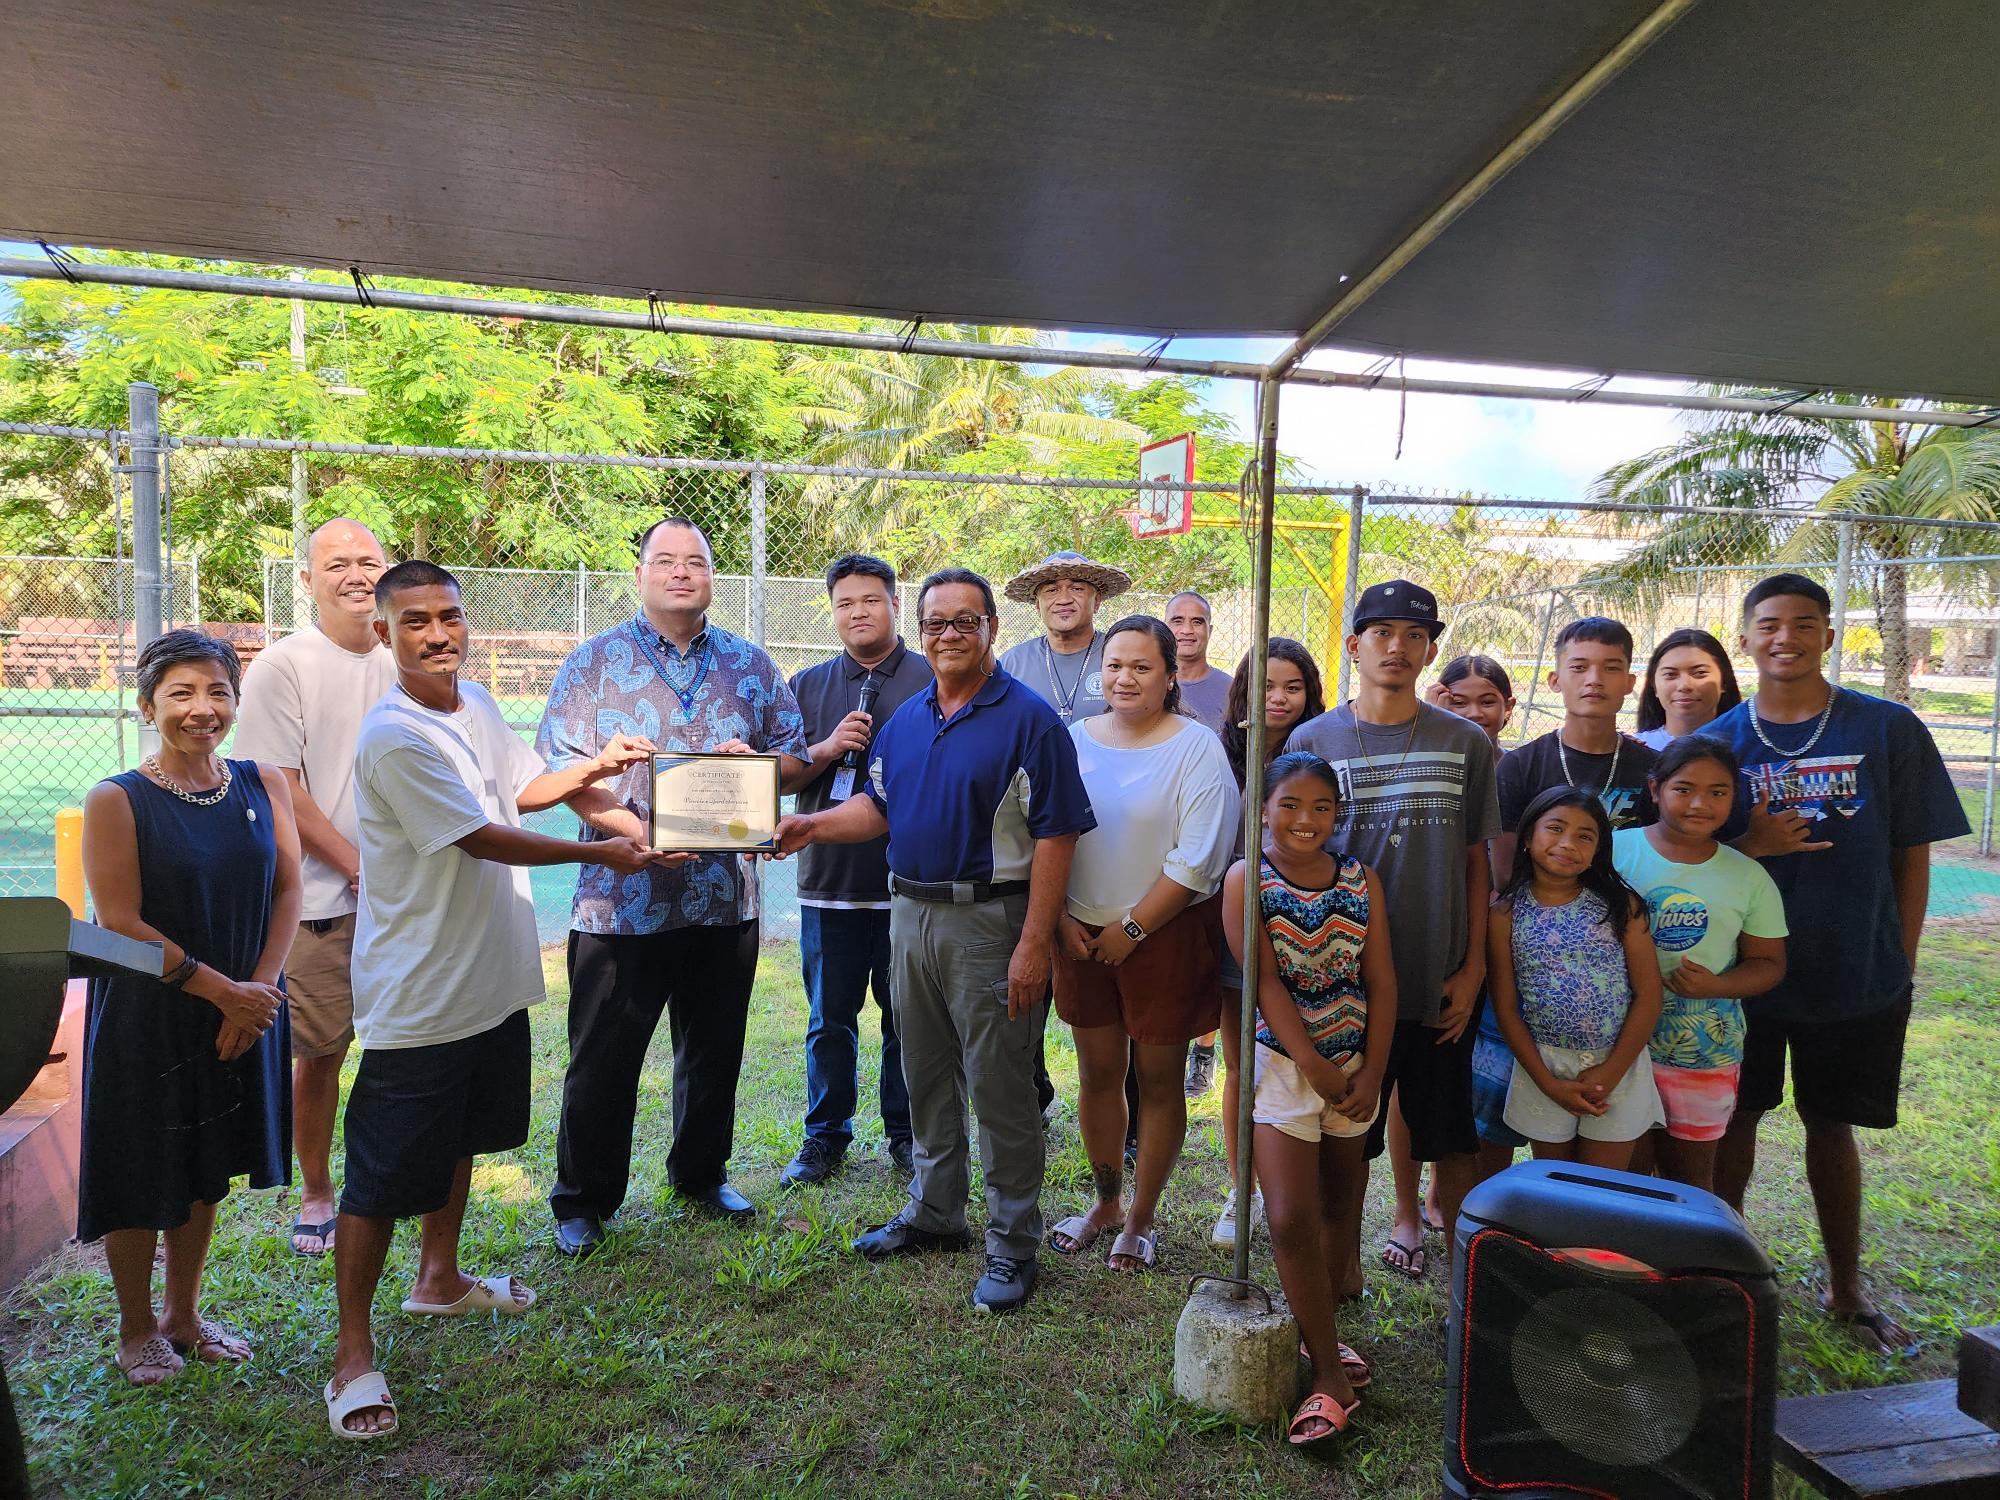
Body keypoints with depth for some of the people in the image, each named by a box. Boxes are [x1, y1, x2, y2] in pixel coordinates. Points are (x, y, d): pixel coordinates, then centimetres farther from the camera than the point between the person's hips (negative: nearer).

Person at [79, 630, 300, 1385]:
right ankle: (138, 1329, 31)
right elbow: (120, 923, -15)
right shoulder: (116, 802, -12)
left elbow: (287, 891, -2)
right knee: (140, 1177, 10)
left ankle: (184, 1315, 36)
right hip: (148, 1019, -4)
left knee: (207, 1170, 17)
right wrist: (219, 988, -17)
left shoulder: (262, 784, -1)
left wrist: (256, 992, -12)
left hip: (242, 1013, 4)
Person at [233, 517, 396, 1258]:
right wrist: (360, 866, -12)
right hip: (323, 898, -4)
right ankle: (315, 1195, 23)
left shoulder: (402, 665, 9)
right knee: (319, 1053, 5)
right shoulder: (283, 667, -5)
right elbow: (276, 788, -9)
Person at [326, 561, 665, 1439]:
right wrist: (598, 854, -17)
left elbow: (520, 789, 19)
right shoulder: (395, 738, -21)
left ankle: (439, 1279, 44)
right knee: (384, 1176, 2)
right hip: (418, 998, -9)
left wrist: (591, 771, 3)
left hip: (492, 979, 9)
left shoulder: (477, 706, 5)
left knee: (461, 1138, 24)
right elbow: (482, 838, -22)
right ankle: (353, 1352, 17)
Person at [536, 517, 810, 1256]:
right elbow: (558, 769, -6)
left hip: (726, 897, 3)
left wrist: (756, 763, -13)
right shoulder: (593, 662, 1)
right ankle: (582, 1201, 24)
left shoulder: (751, 665, 9)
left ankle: (702, 1175, 36)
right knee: (602, 1058, 6)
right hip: (621, 899, -3)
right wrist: (634, 829, -20)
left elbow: (798, 759, 10)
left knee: (714, 1053, 16)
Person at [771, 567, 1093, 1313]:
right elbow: (880, 804, 17)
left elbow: (1055, 835, -15)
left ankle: (1013, 1243, 16)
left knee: (999, 1088, 1)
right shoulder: (906, 719, 10)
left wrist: (1033, 944, -19)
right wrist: (814, 826, -3)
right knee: (926, 1077, 19)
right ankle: (934, 1212, 36)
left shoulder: (1028, 719, -12)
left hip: (988, 921, -7)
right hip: (910, 914, 7)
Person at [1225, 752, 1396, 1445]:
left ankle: (1322, 1332, 35)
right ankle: (1330, 1375, 5)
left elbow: (1381, 983, 1)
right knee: (1293, 1221, -9)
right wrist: (1316, 1068, -16)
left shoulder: (1361, 880, 1)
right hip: (1283, 1062, -4)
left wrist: (1370, 1075, -5)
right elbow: (1265, 982, -14)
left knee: (1339, 1206, 15)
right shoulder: (1247, 878, -9)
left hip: (1355, 1065, 4)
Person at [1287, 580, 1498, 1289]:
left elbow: (1475, 860, 5)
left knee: (1453, 1137, 12)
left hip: (1441, 984, 1)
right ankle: (1344, 1266, 29)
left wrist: (1473, 968, 0)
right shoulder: (1312, 741, 0)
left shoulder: (1467, 743, 3)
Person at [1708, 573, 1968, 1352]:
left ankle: (1845, 1287, 33)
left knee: (1831, 1125, 15)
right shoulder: (1717, 741, -4)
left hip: (1858, 976, 0)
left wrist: (1900, 962, -2)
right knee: (1734, 1120, 11)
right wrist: (1749, 847, -19)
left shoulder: (1890, 730, -5)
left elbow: (1912, 854, 0)